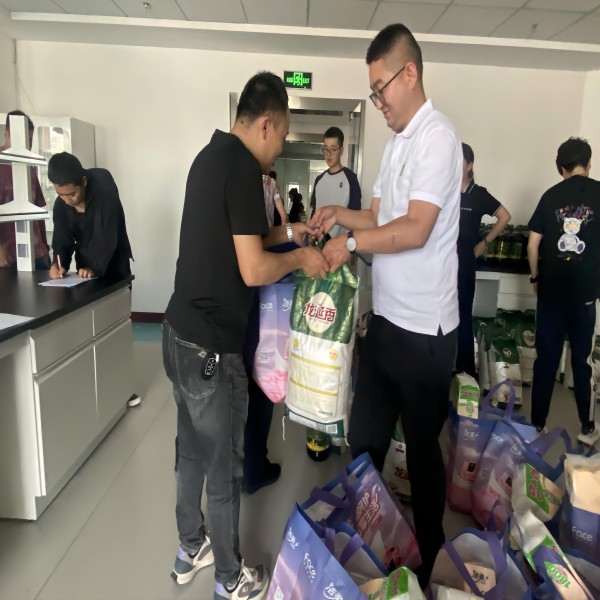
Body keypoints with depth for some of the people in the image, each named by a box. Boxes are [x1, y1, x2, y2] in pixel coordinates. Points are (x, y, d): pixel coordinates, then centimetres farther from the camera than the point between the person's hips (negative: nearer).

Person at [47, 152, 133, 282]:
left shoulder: (104, 191, -25)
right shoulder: (60, 206, -9)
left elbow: (108, 238, -28)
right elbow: (62, 241, -4)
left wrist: (95, 269, -36)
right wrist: (59, 264, -24)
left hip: (113, 269, -4)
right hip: (84, 271, 5)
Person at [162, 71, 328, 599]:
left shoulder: (211, 155, 12)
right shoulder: (243, 166, -17)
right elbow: (252, 271, -21)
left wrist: (284, 232, 17)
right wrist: (299, 258, -5)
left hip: (182, 333, 9)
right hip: (211, 346, -9)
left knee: (193, 452, 22)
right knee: (224, 467, 9)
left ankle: (191, 550, 43)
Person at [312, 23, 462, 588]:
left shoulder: (437, 137, -13)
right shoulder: (396, 141, 14)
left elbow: (416, 229, -22)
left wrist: (350, 242, -14)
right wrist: (341, 214, 2)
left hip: (424, 329, -8)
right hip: (385, 318, 8)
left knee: (422, 450, 11)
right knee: (363, 439, 18)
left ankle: (424, 563, 35)